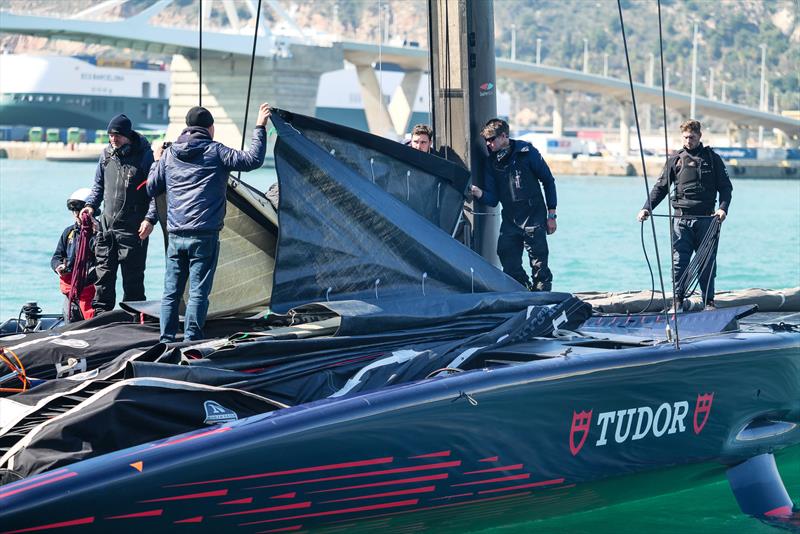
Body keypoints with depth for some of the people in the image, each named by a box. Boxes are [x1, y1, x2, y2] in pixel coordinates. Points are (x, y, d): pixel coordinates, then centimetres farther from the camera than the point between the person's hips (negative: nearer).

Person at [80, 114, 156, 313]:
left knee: (133, 278, 0)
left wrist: (150, 218, -18)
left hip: (133, 230, -5)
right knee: (104, 274, 6)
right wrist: (91, 205, 6)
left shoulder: (144, 155, -6)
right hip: (106, 227, 5)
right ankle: (100, 313, 13)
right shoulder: (107, 154, 10)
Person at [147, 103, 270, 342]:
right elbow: (253, 159, -8)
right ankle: (191, 342, -4)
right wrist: (259, 128, 2)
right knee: (198, 292, -2)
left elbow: (151, 189, 18)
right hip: (204, 236, -5)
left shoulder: (169, 154, 10)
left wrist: (157, 162, 34)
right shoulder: (215, 152, -3)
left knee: (171, 291, 10)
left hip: (175, 236, 5)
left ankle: (166, 341, 12)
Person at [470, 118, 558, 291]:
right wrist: (479, 194, -17)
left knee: (539, 266, -6)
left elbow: (548, 181, 1)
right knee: (510, 266, 1)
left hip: (534, 219, -5)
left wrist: (551, 215, -1)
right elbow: (493, 199, 6)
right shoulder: (492, 163, 8)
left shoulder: (526, 152, -4)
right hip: (510, 222, 5)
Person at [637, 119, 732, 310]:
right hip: (681, 218, 1)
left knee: (707, 261, 1)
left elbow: (725, 186, 7)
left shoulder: (712, 158, 9)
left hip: (706, 218, -1)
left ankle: (709, 301, 8)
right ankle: (678, 300, 0)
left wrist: (723, 208, -11)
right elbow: (660, 187, 10)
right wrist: (647, 208, -4)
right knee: (679, 260, -6)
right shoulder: (675, 160, 11)